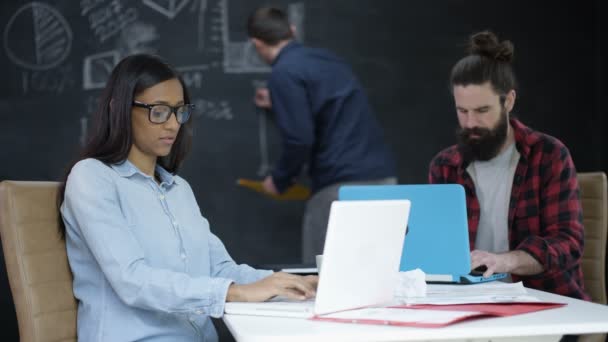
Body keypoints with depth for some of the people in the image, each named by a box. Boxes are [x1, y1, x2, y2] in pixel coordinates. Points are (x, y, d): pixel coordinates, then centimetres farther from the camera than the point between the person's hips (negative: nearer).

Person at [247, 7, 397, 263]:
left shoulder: (284, 73, -6)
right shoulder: (327, 58, 19)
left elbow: (300, 140, -15)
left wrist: (279, 180, 3)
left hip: (343, 185, -8)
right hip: (383, 177, 8)